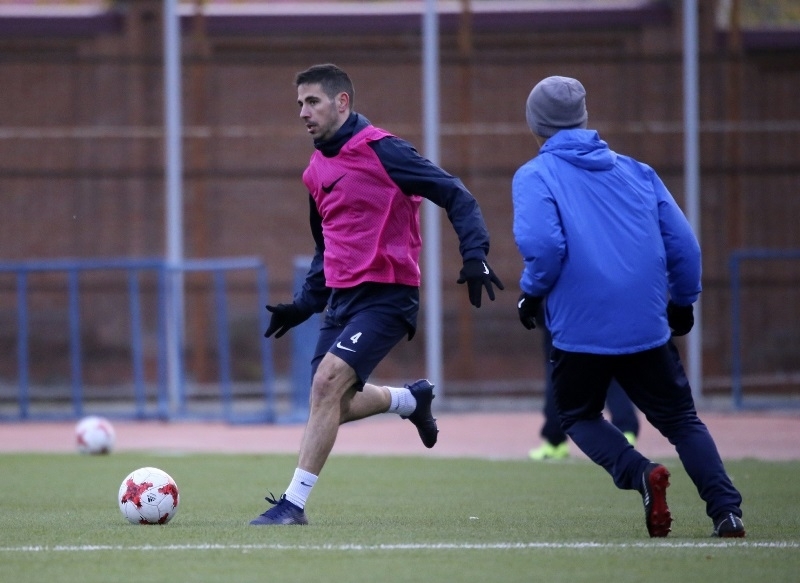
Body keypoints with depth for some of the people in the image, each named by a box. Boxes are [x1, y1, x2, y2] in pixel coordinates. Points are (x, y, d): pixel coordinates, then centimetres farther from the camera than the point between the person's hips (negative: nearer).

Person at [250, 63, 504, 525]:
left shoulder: (380, 150, -12)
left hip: (387, 295, -9)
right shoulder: (318, 170, 12)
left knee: (328, 380, -22)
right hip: (343, 297, 9)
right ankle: (413, 400, 40)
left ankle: (294, 504, -18)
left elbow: (455, 195, -12)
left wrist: (475, 254, -23)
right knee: (334, 405, 10)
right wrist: (306, 304, 19)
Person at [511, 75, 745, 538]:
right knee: (682, 421, 13)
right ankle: (726, 510, -8)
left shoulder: (536, 175, 1)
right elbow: (683, 243, 8)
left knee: (579, 416, 19)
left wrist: (531, 292, 0)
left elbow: (542, 243, -16)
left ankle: (639, 472, -9)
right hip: (649, 327, 3)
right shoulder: (637, 171, 13)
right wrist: (683, 301, 22)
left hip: (580, 329, -3)